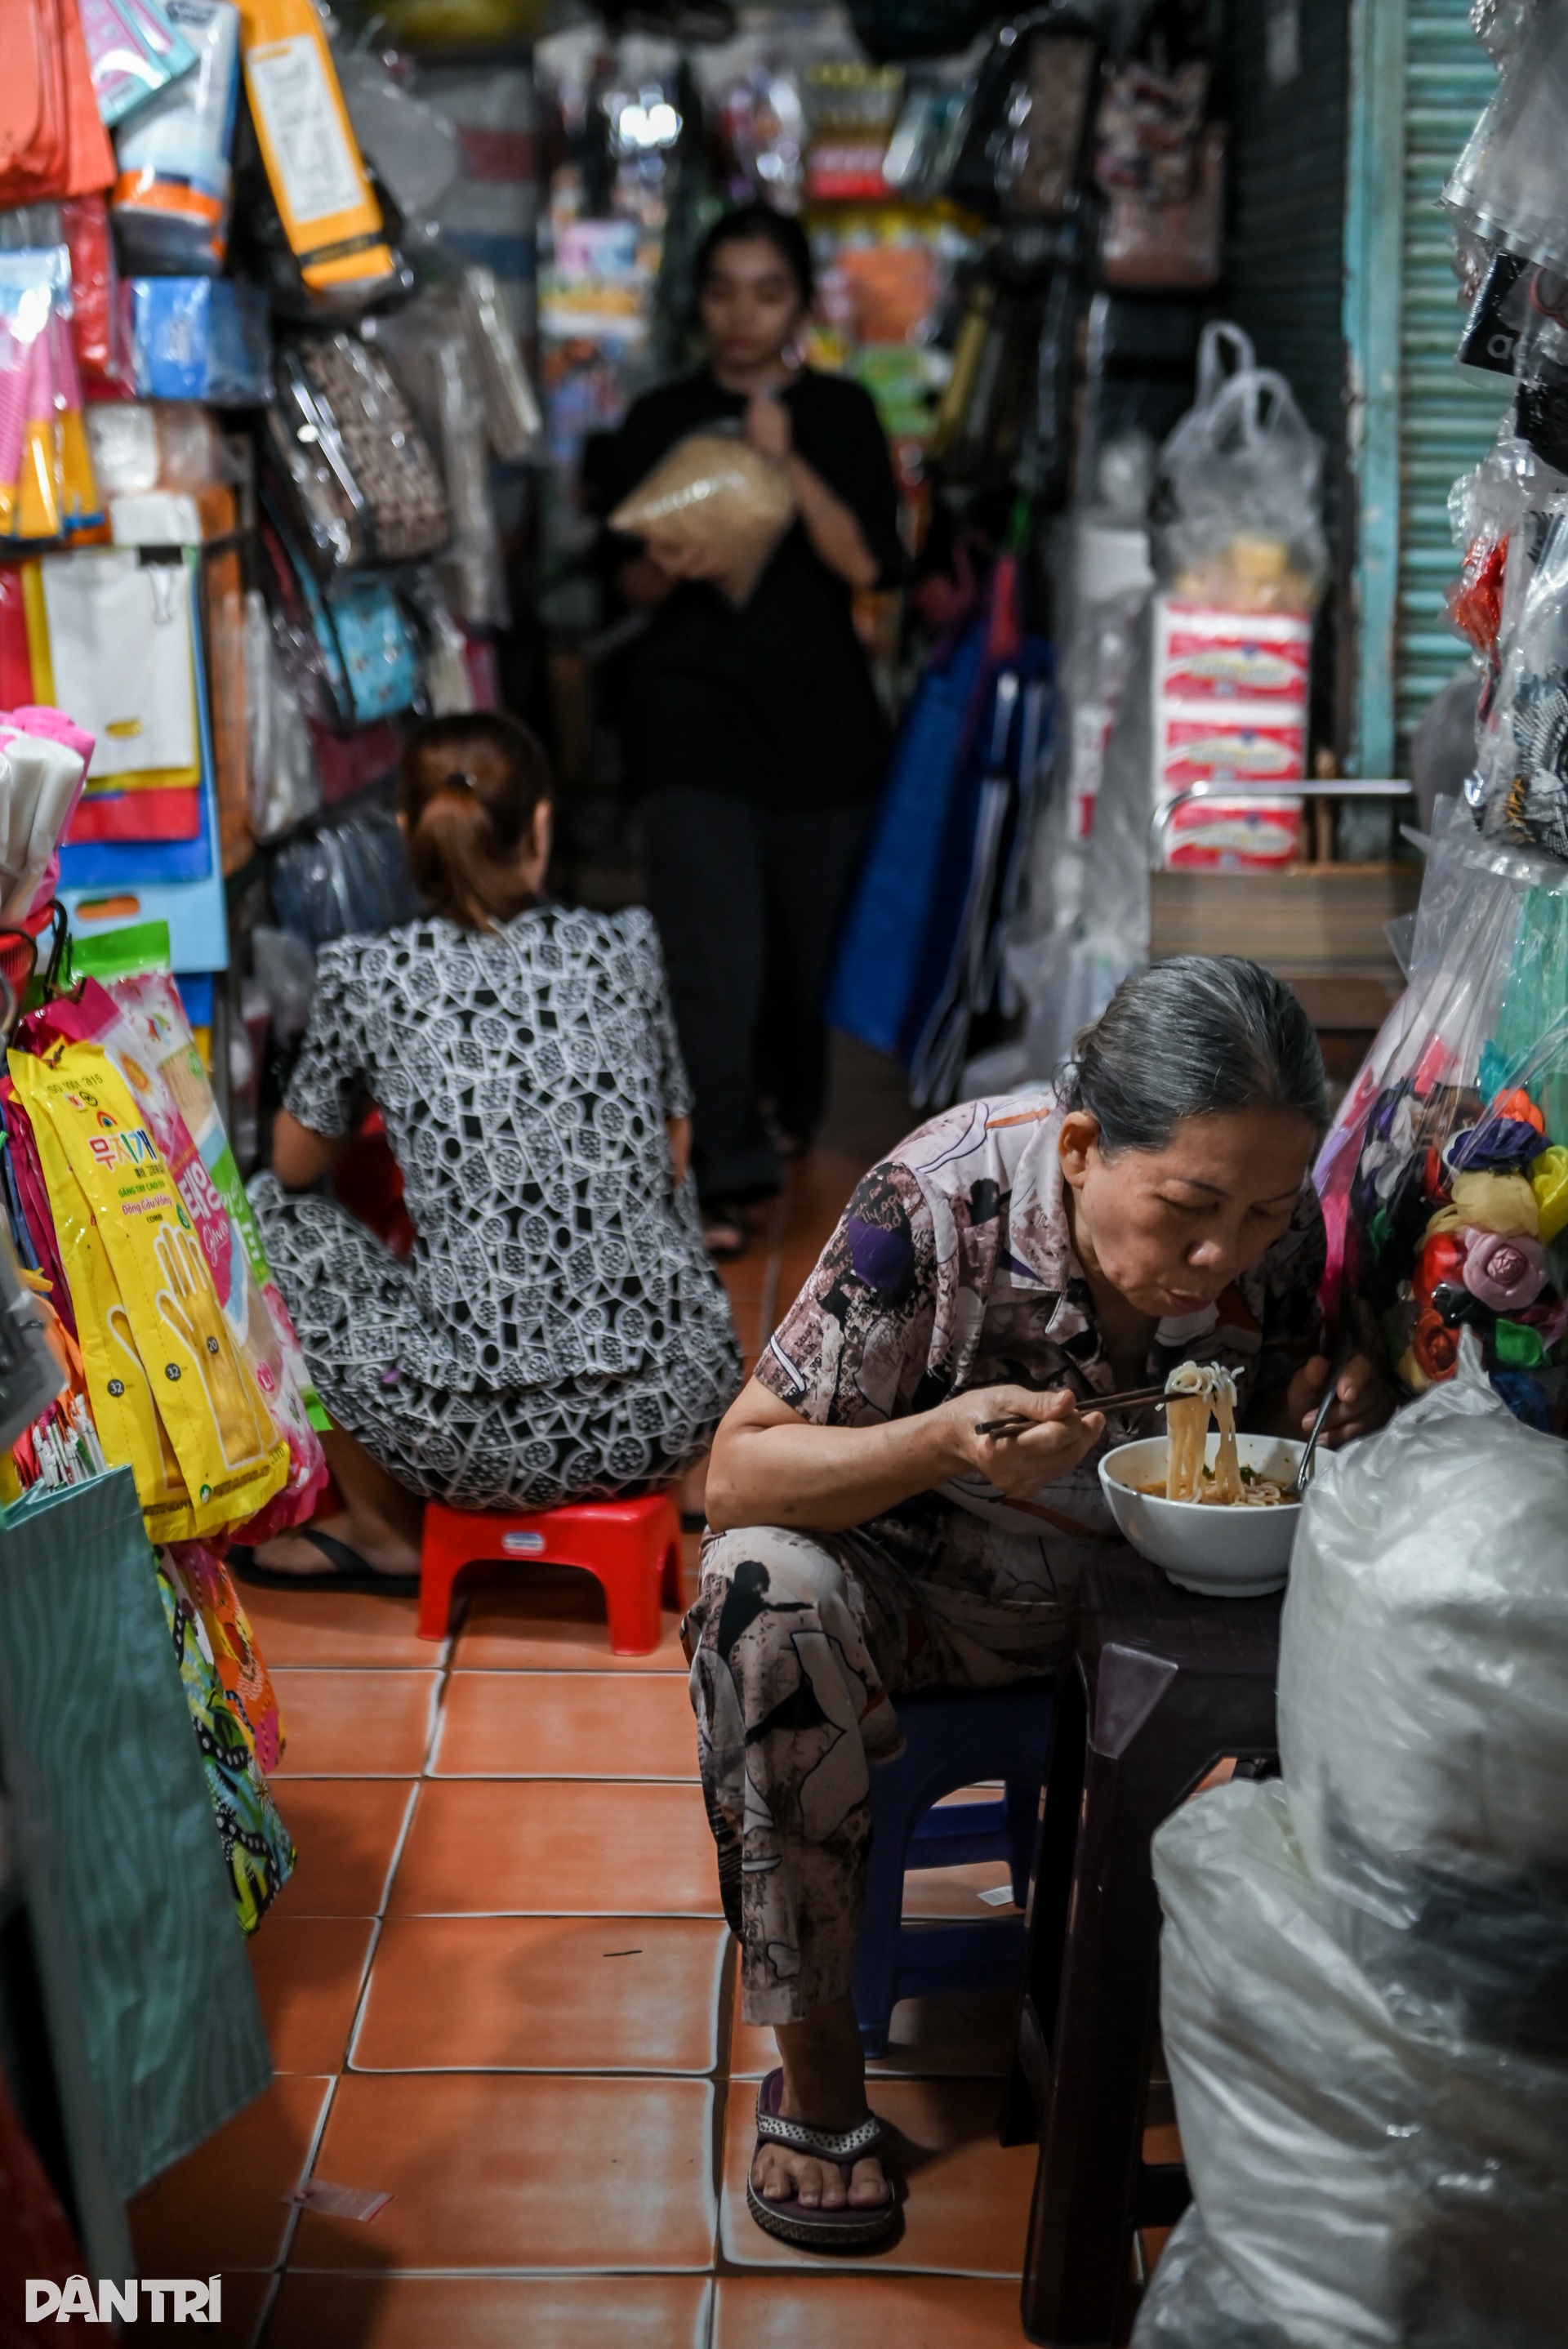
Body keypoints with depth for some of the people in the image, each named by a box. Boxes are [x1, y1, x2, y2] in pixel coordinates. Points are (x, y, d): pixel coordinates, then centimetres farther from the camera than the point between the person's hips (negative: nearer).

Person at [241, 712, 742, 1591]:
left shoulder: (369, 975, -2)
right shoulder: (626, 948, 4)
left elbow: (298, 1163, 14)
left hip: (486, 1443, -3)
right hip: (678, 1411, 4)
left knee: (272, 1211, 20)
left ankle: (385, 1527, 28)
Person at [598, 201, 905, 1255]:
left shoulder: (842, 415, 5)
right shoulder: (660, 422, 6)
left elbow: (867, 563, -7)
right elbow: (629, 583, 8)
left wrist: (788, 460, -18)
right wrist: (665, 567, -15)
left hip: (823, 713, 2)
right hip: (696, 707, -1)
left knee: (813, 934, 12)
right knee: (714, 951, -13)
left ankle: (792, 1110, 38)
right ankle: (725, 1176, -12)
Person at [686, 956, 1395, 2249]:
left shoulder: (1282, 1233, -17)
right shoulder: (941, 1198, -28)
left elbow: (1274, 1437, 2)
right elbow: (738, 1473, -24)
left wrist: (1343, 1416, -23)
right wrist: (944, 1441, -42)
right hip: (915, 1594, -3)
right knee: (767, 1589, -34)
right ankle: (815, 2061, -16)